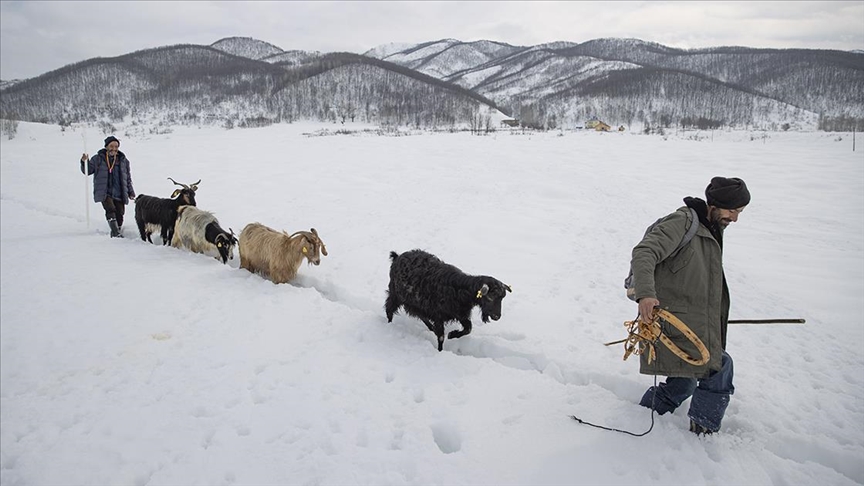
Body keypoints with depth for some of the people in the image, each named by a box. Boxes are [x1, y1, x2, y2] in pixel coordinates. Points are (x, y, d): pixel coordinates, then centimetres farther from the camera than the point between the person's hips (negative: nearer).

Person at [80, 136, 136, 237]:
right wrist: (84, 162, -10)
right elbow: (87, 171, 9)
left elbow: (128, 178, 18)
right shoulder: (98, 158, 6)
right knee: (110, 210, -23)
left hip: (119, 194, 3)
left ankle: (117, 233, 16)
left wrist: (130, 192, 15)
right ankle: (116, 234, -26)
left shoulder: (123, 160, 13)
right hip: (104, 193, -3)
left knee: (119, 215, 0)